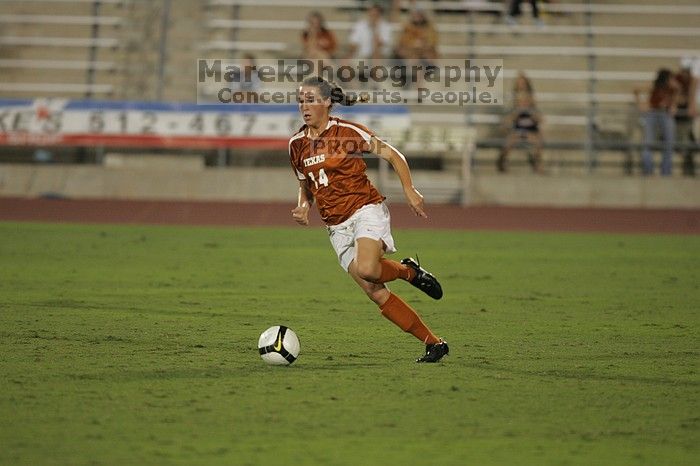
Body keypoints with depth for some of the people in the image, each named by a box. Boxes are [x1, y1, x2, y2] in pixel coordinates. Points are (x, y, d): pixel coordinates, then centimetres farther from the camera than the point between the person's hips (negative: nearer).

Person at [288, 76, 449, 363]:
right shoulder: (297, 144, 8)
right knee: (376, 294, -3)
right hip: (337, 227, 5)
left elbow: (392, 155, -2)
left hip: (365, 209, -5)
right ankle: (434, 344, 5)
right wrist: (303, 208, 1)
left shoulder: (347, 132, -7)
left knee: (366, 270, -34)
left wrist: (409, 190, -13)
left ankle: (409, 271, 0)